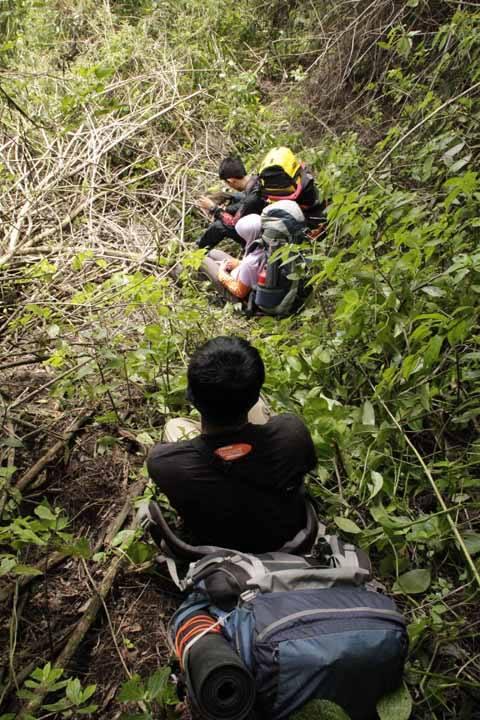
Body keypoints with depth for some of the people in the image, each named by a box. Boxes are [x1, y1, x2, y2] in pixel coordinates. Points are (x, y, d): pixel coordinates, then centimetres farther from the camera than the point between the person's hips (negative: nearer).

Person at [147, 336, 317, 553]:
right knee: (254, 406, 7)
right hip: (287, 536, 1)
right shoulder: (292, 432, -37)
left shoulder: (162, 460, -39)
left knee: (173, 425, 11)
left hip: (215, 550, 0)